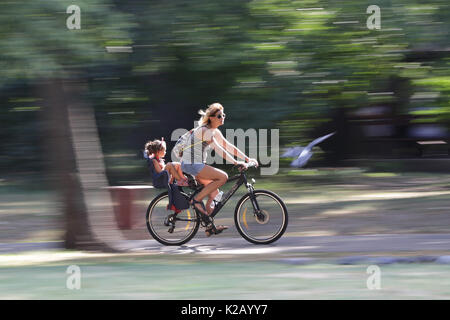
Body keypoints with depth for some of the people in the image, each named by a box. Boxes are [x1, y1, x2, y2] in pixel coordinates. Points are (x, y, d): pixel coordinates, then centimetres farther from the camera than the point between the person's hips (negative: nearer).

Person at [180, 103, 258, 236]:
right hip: (191, 164, -10)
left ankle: (210, 226, 14)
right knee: (223, 176, -18)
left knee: (214, 191, 11)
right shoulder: (205, 130, -17)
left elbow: (228, 146, 13)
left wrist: (247, 159, 6)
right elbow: (218, 149, -24)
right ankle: (197, 200, -12)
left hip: (197, 165, 10)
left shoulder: (215, 132, 13)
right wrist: (236, 162, -27)